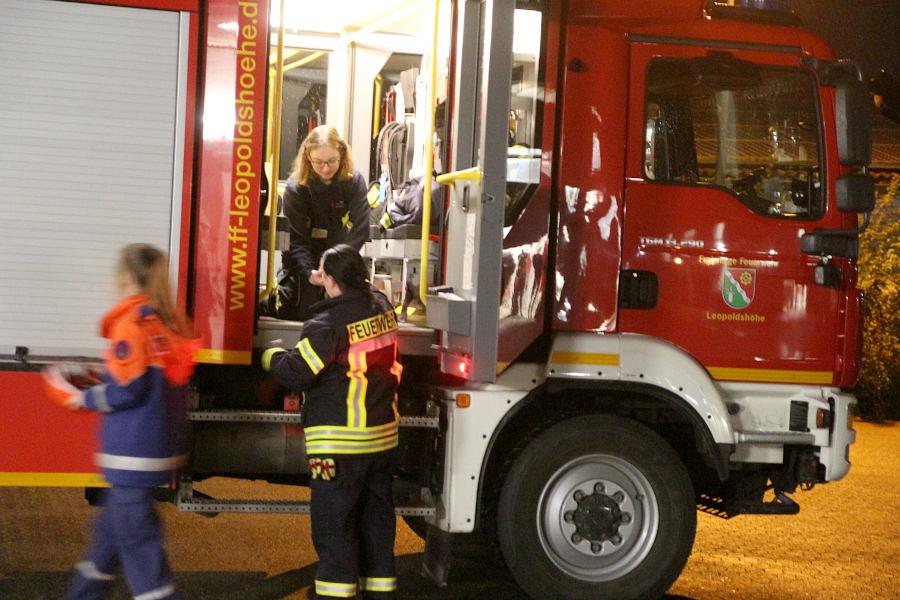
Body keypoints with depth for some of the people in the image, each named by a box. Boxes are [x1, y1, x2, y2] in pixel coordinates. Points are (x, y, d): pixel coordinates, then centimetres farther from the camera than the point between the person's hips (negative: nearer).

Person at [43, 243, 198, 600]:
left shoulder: (130, 322, -14)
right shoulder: (170, 322, 9)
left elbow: (126, 390, -19)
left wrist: (80, 398, -4)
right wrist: (93, 380, 14)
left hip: (132, 451, -9)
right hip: (161, 446, 9)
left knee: (136, 539, -4)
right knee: (111, 527, 22)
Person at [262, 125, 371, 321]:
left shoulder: (354, 182, -12)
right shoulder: (295, 187, -14)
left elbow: (359, 231, -17)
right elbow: (296, 238, -19)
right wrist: (309, 272, -34)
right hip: (306, 260, -2)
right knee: (304, 315, -5)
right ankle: (267, 303, 23)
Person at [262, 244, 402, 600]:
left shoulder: (328, 326, -18)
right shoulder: (382, 306, 5)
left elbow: (297, 373, -16)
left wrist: (272, 356, 3)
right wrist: (330, 285, 39)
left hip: (340, 440, -7)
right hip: (383, 433, 8)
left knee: (333, 524, 1)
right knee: (376, 519, 16)